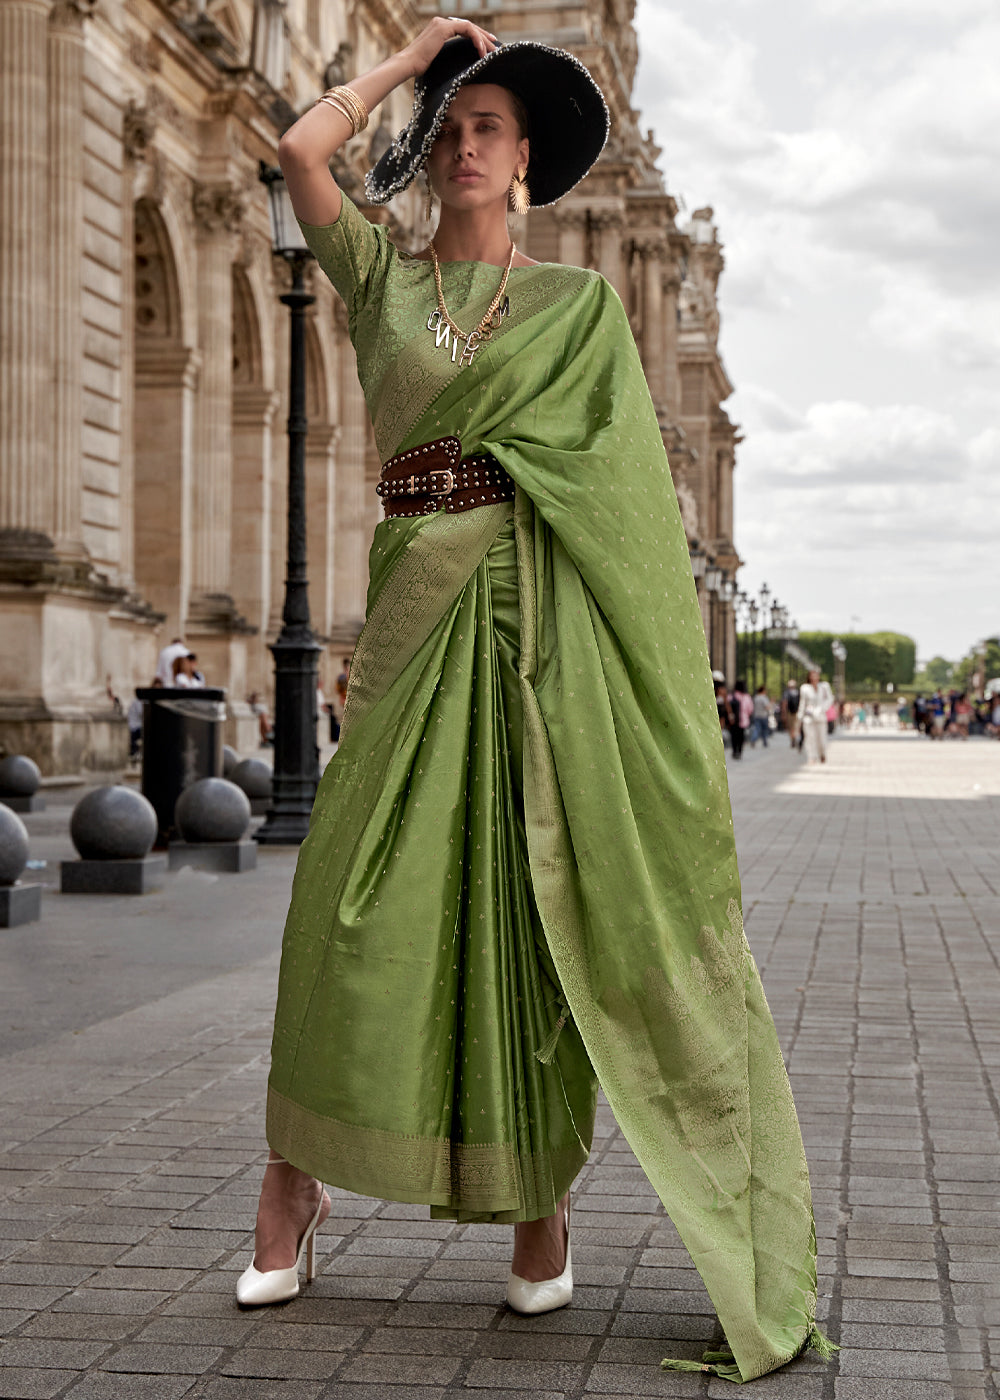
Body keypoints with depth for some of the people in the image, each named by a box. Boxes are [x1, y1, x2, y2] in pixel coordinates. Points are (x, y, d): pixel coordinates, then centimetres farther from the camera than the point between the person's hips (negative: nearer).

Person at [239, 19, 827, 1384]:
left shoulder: (580, 300, 12)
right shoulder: (380, 276, 16)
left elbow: (628, 475, 6)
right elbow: (301, 149, 1)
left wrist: (661, 637, -4)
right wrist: (414, 49, 14)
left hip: (549, 602, -1)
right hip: (421, 597, 1)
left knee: (543, 890, -4)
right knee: (361, 889, -5)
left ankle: (544, 1191, 7)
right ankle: (294, 1180, 7)